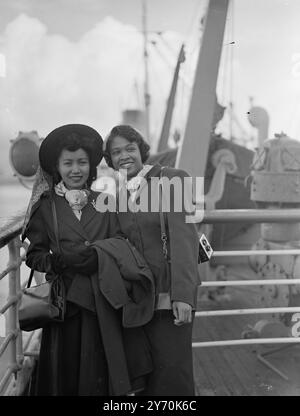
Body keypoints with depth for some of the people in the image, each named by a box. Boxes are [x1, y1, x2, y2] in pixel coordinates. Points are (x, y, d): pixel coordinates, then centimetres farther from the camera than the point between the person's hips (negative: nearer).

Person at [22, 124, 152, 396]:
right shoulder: (46, 207, 4)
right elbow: (34, 256, 4)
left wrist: (101, 256, -13)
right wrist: (62, 259, -13)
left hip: (104, 303, 1)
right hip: (66, 303, -1)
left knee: (101, 373, 0)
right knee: (67, 371, 2)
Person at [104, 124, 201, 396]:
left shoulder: (173, 180, -3)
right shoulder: (115, 196, 11)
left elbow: (184, 238, -11)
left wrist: (183, 295, -17)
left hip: (170, 295, -4)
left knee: (173, 371, -3)